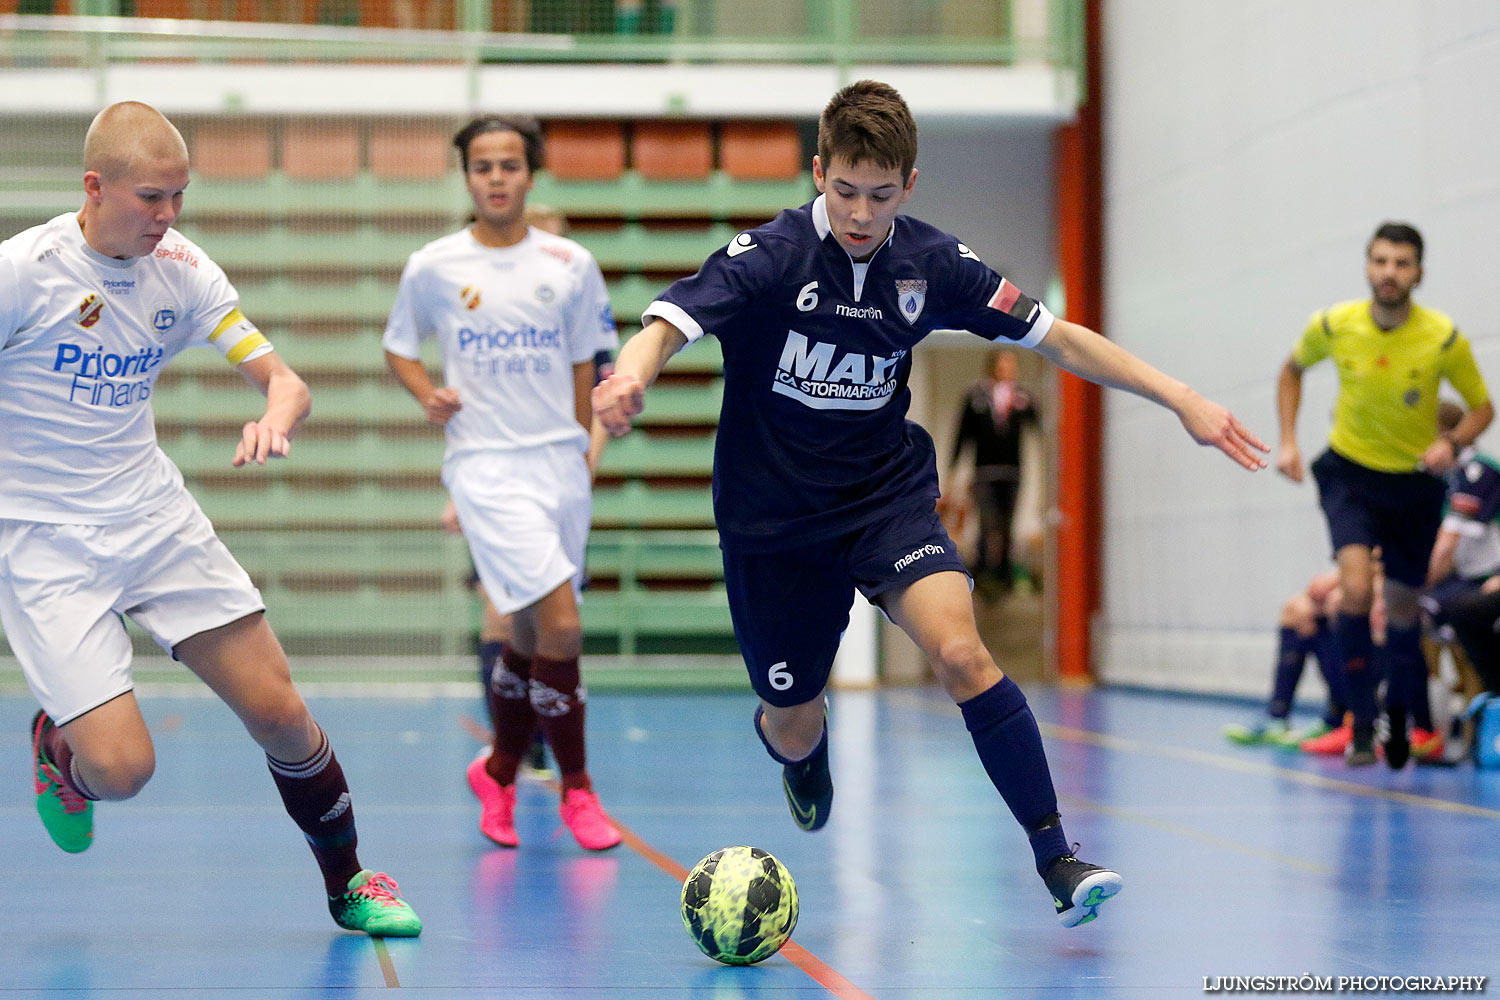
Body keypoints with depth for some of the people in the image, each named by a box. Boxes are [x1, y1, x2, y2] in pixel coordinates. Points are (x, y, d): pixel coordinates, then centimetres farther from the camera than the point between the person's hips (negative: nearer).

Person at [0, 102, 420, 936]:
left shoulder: (181, 269, -2)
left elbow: (286, 381, -2)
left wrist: (275, 419, -26)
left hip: (156, 516, 4)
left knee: (278, 714, -3)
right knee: (121, 768, -15)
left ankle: (349, 883, 20)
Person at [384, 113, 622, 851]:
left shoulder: (572, 266, 5)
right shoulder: (433, 268, 0)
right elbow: (398, 347, 14)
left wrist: (582, 453, 12)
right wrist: (428, 396, -4)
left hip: (560, 463, 3)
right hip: (484, 464, -3)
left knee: (532, 635, 9)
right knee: (561, 625, -16)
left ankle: (499, 773, 31)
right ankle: (575, 787, 0)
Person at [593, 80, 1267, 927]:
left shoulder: (932, 263, -7)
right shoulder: (770, 254, -17)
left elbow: (1058, 338, 0)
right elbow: (674, 320, -33)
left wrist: (1181, 399, -6)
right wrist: (634, 371, -57)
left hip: (888, 493, 1)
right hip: (773, 515, -1)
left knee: (960, 651, -25)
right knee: (795, 728, 9)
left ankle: (1055, 855, -20)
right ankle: (798, 747, 49)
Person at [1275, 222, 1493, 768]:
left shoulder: (1445, 338, -18)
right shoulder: (1333, 326, -13)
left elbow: (1481, 406, -4)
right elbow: (1292, 370, 8)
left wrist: (1451, 443, -25)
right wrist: (1288, 442, -1)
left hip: (1414, 480, 1)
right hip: (1350, 471, -1)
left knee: (1402, 605, 11)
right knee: (1356, 588, -24)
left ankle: (1397, 714, 37)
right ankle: (1362, 723, -16)